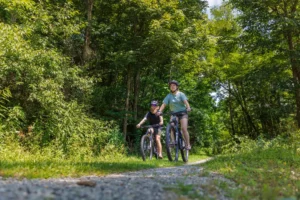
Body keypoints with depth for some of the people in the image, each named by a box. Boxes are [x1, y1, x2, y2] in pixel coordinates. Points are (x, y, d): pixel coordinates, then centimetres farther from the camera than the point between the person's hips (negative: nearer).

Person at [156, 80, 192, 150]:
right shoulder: (168, 96, 4)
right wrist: (159, 111, -26)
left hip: (182, 113, -2)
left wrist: (188, 107, -38)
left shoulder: (181, 94, -1)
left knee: (184, 128, -16)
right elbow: (164, 104, -8)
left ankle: (188, 144, -6)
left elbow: (185, 101, -17)